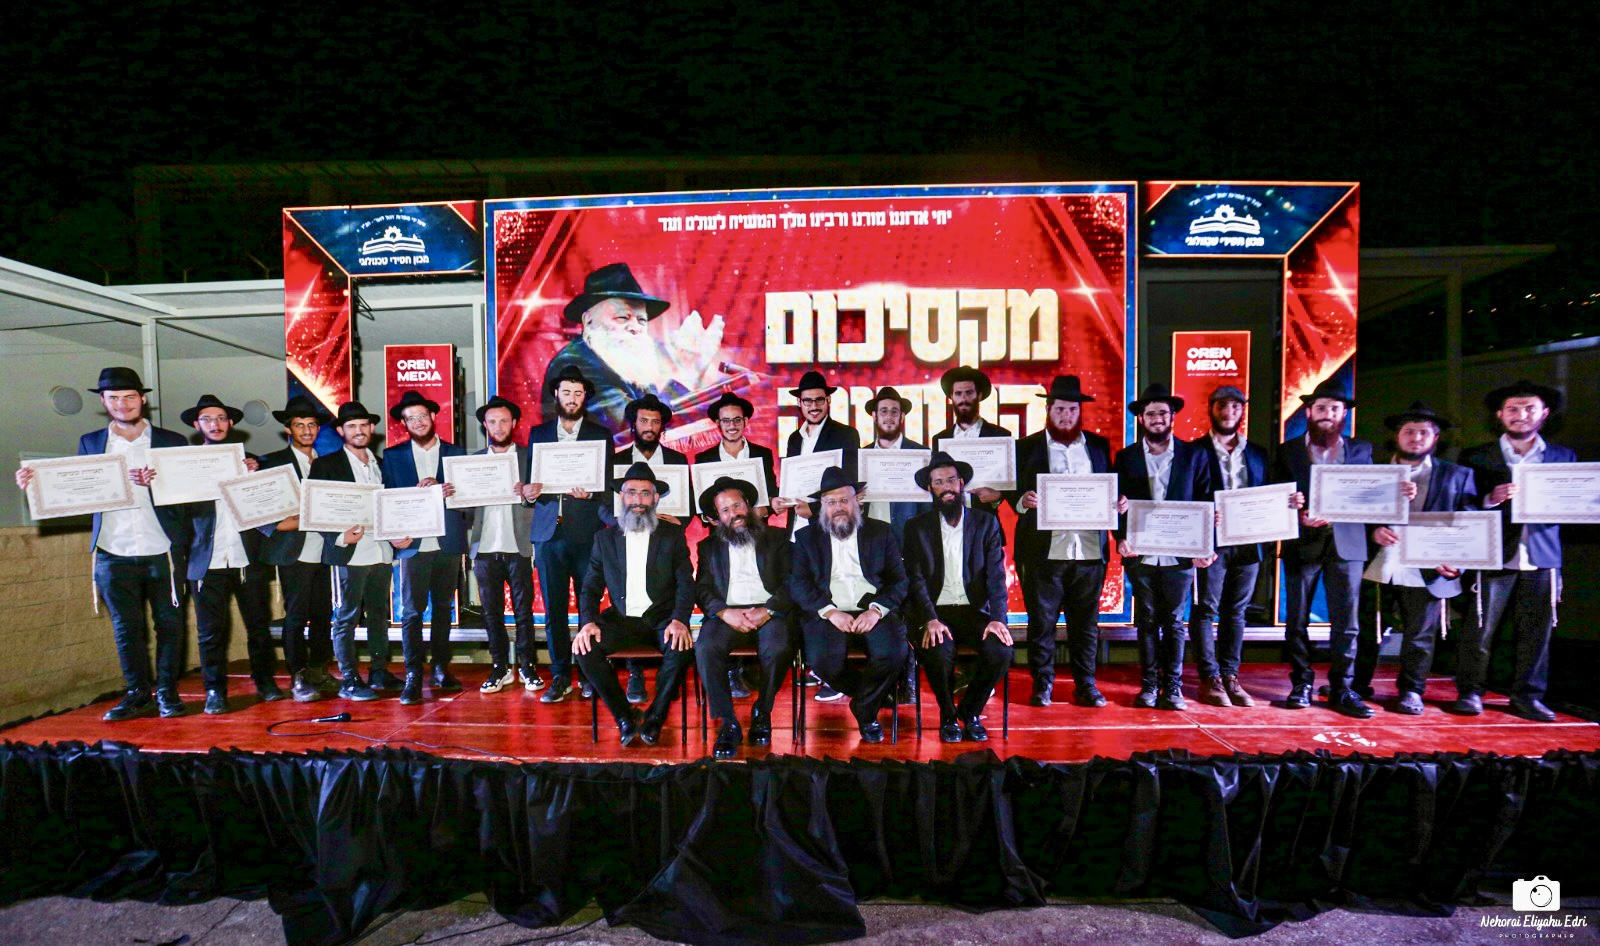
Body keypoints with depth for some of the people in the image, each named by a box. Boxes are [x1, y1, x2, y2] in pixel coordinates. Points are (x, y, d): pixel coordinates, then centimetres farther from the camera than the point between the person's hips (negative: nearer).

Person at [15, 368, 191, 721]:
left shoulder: (171, 441, 3)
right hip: (114, 553, 2)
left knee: (168, 623, 4)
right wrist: (38, 484, -9)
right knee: (125, 626, 9)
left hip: (162, 550, -2)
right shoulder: (90, 443, 10)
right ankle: (136, 694, 21)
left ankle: (167, 692, 16)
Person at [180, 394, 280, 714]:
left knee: (259, 625, 6)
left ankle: (265, 681, 19)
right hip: (208, 562, -1)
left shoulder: (249, 462, 13)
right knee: (211, 631, 2)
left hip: (248, 559, 1)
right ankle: (215, 691, 13)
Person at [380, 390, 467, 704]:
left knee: (443, 609, 9)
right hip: (413, 544, -1)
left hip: (448, 543, 1)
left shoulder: (456, 453, 10)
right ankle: (413, 676, 0)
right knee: (411, 611, -4)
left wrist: (453, 494, -15)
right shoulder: (393, 455, 9)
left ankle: (440, 669, 18)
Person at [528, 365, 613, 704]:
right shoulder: (538, 433, 15)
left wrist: (590, 493, -16)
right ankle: (560, 676, 13)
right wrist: (529, 491, -9)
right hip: (549, 531, 2)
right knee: (553, 610, 4)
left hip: (587, 532, -2)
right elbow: (529, 478, 13)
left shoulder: (600, 435, 9)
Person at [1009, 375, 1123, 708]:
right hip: (1043, 551, -2)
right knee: (1041, 621, 5)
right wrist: (1023, 500, -19)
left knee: (1086, 622, 10)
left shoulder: (1099, 445, 13)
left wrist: (1119, 503, -5)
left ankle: (1086, 683, 22)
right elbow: (1015, 492, 2)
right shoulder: (1027, 447, 4)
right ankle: (1042, 683, 18)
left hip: (1090, 551, 3)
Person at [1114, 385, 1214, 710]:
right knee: (1146, 621, 8)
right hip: (1140, 554, 1)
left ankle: (1173, 686, 14)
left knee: (1174, 621, 6)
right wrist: (1121, 538, -11)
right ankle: (1149, 684, 16)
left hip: (1181, 554, 0)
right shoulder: (1125, 457, 7)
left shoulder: (1194, 454, 6)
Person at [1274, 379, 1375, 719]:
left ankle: (1342, 688, 10)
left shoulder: (1361, 449, 12)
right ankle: (1301, 683, 14)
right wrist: (1300, 516, -16)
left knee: (1346, 621, 1)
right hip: (1303, 543, -1)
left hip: (1346, 542, 1)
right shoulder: (1288, 451, 7)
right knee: (1297, 619, 4)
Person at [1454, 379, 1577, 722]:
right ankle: (1470, 692, 10)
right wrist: (1490, 499, -19)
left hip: (1542, 561, 3)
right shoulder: (1476, 457, 4)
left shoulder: (1564, 457, 13)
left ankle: (1527, 696, 18)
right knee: (1479, 630, 1)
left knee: (1536, 633, 6)